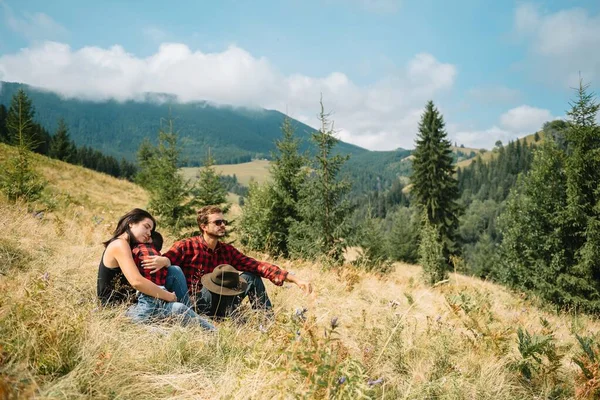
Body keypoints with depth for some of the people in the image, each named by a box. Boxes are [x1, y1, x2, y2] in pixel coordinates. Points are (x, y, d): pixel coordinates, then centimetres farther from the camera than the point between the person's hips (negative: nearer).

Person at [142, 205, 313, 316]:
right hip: (194, 305, -5)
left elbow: (259, 266, -2)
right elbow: (167, 259, -24)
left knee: (251, 277, -4)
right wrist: (164, 261, -50)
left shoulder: (227, 250, 6)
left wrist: (296, 279, -10)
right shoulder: (186, 247, -8)